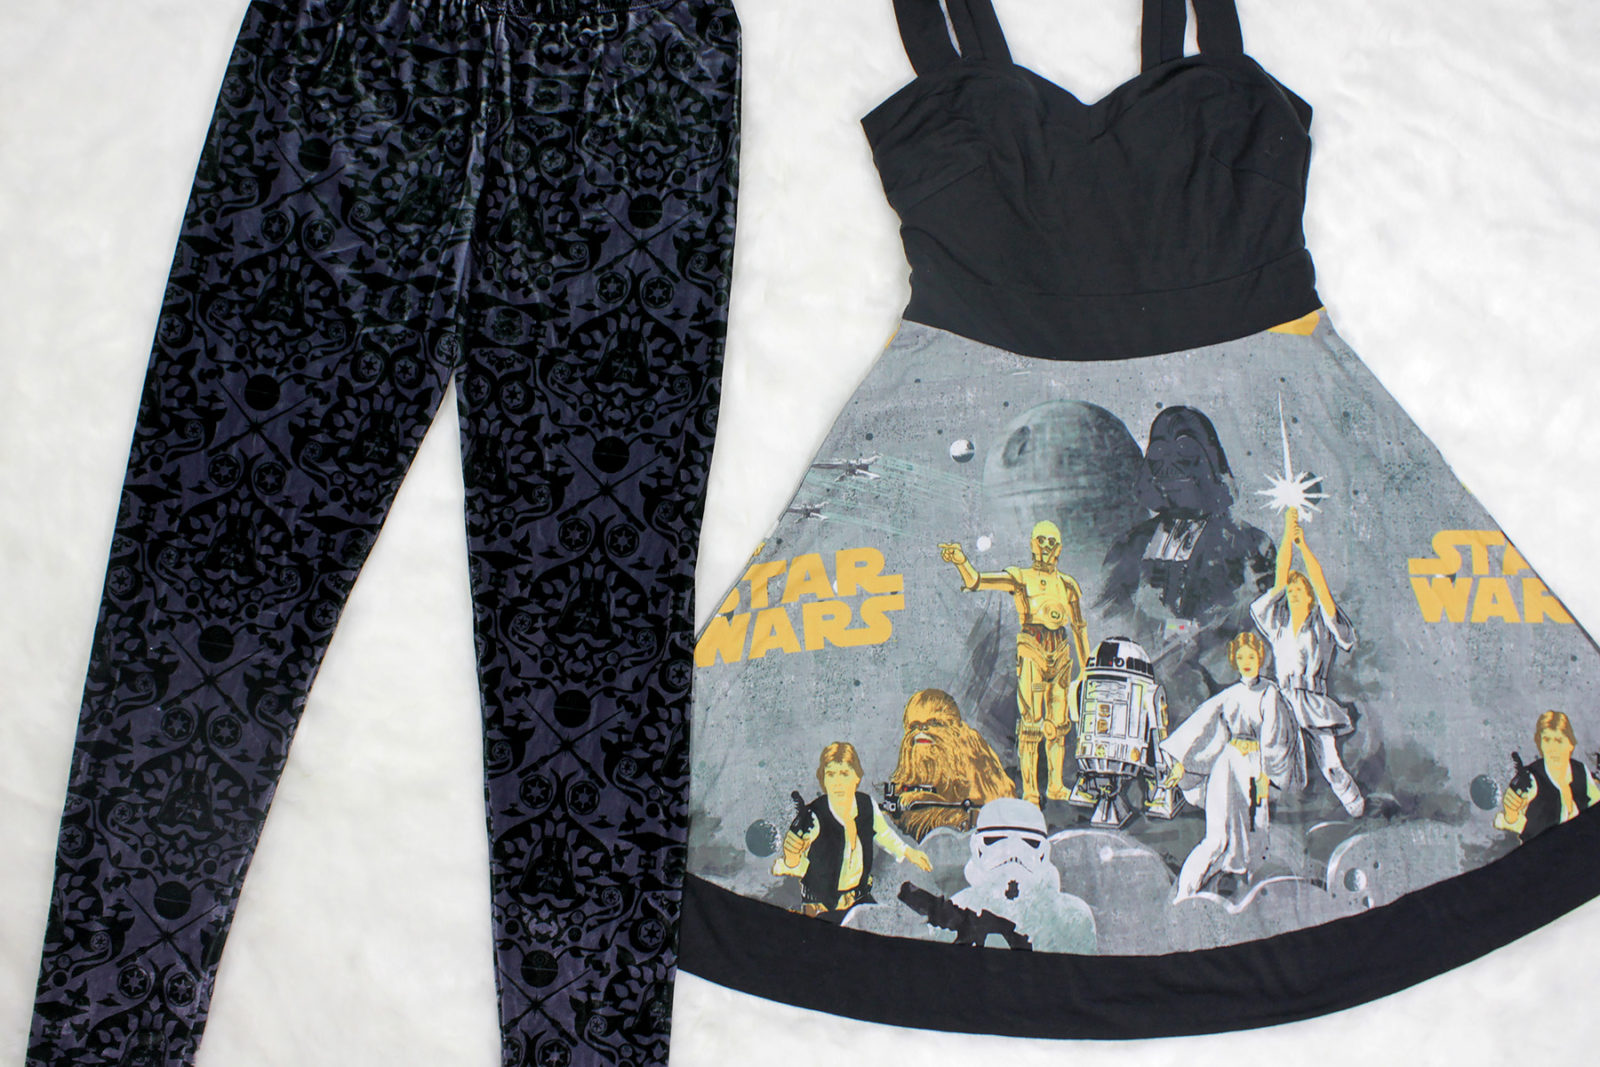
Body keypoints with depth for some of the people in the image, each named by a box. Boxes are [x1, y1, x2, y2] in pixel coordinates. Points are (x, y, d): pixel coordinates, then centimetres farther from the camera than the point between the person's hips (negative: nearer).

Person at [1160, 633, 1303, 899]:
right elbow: (1201, 725, 13)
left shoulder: (1269, 693, 1)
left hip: (1254, 766, -1)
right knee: (1219, 835, -8)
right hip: (1228, 763, 1)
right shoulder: (1230, 694, 10)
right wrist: (1181, 762, 9)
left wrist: (1265, 773, -14)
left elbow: (1273, 737, -5)